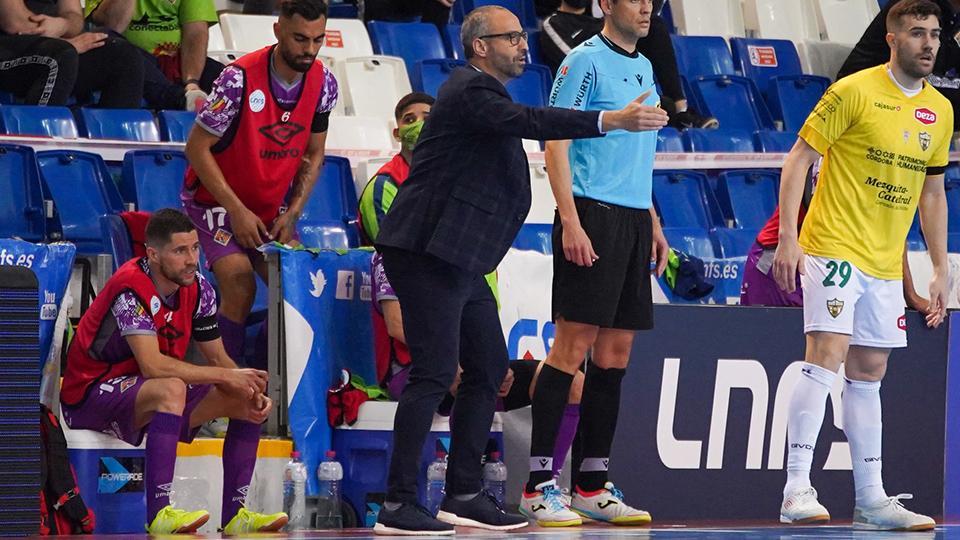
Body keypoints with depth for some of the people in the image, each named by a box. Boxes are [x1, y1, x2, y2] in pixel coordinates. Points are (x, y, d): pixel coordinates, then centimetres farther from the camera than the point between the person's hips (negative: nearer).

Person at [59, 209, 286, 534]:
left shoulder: (198, 289, 0)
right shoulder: (132, 289, -25)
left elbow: (217, 357, 6)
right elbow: (153, 366, -33)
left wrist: (252, 392, -15)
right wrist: (227, 376, -28)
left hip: (151, 394, 9)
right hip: (91, 396, -9)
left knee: (247, 399, -2)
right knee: (172, 389, -38)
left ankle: (234, 515, -3)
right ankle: (159, 514, -41)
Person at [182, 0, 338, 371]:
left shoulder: (323, 83, -7)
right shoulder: (240, 79, -23)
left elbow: (313, 154, 6)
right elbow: (197, 148, -18)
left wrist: (292, 213, -5)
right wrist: (238, 211, -19)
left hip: (273, 207, 5)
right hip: (216, 199, -5)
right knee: (240, 285, -23)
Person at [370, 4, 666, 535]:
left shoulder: (483, 91, 20)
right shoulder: (471, 90, -13)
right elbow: (526, 121, -29)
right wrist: (610, 120, -34)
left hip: (460, 261, 11)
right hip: (427, 252, -11)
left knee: (489, 367, 12)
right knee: (435, 372, -14)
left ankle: (463, 495, 16)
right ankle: (398, 505, -14)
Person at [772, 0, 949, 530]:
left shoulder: (940, 110, 11)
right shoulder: (853, 91, -9)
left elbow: (932, 191, 20)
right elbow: (798, 159, -8)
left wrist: (941, 269, 18)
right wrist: (787, 238, -16)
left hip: (886, 264, 7)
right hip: (834, 247, -7)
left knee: (867, 375, 10)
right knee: (827, 354, -17)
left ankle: (871, 499, 14)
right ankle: (797, 490, -19)